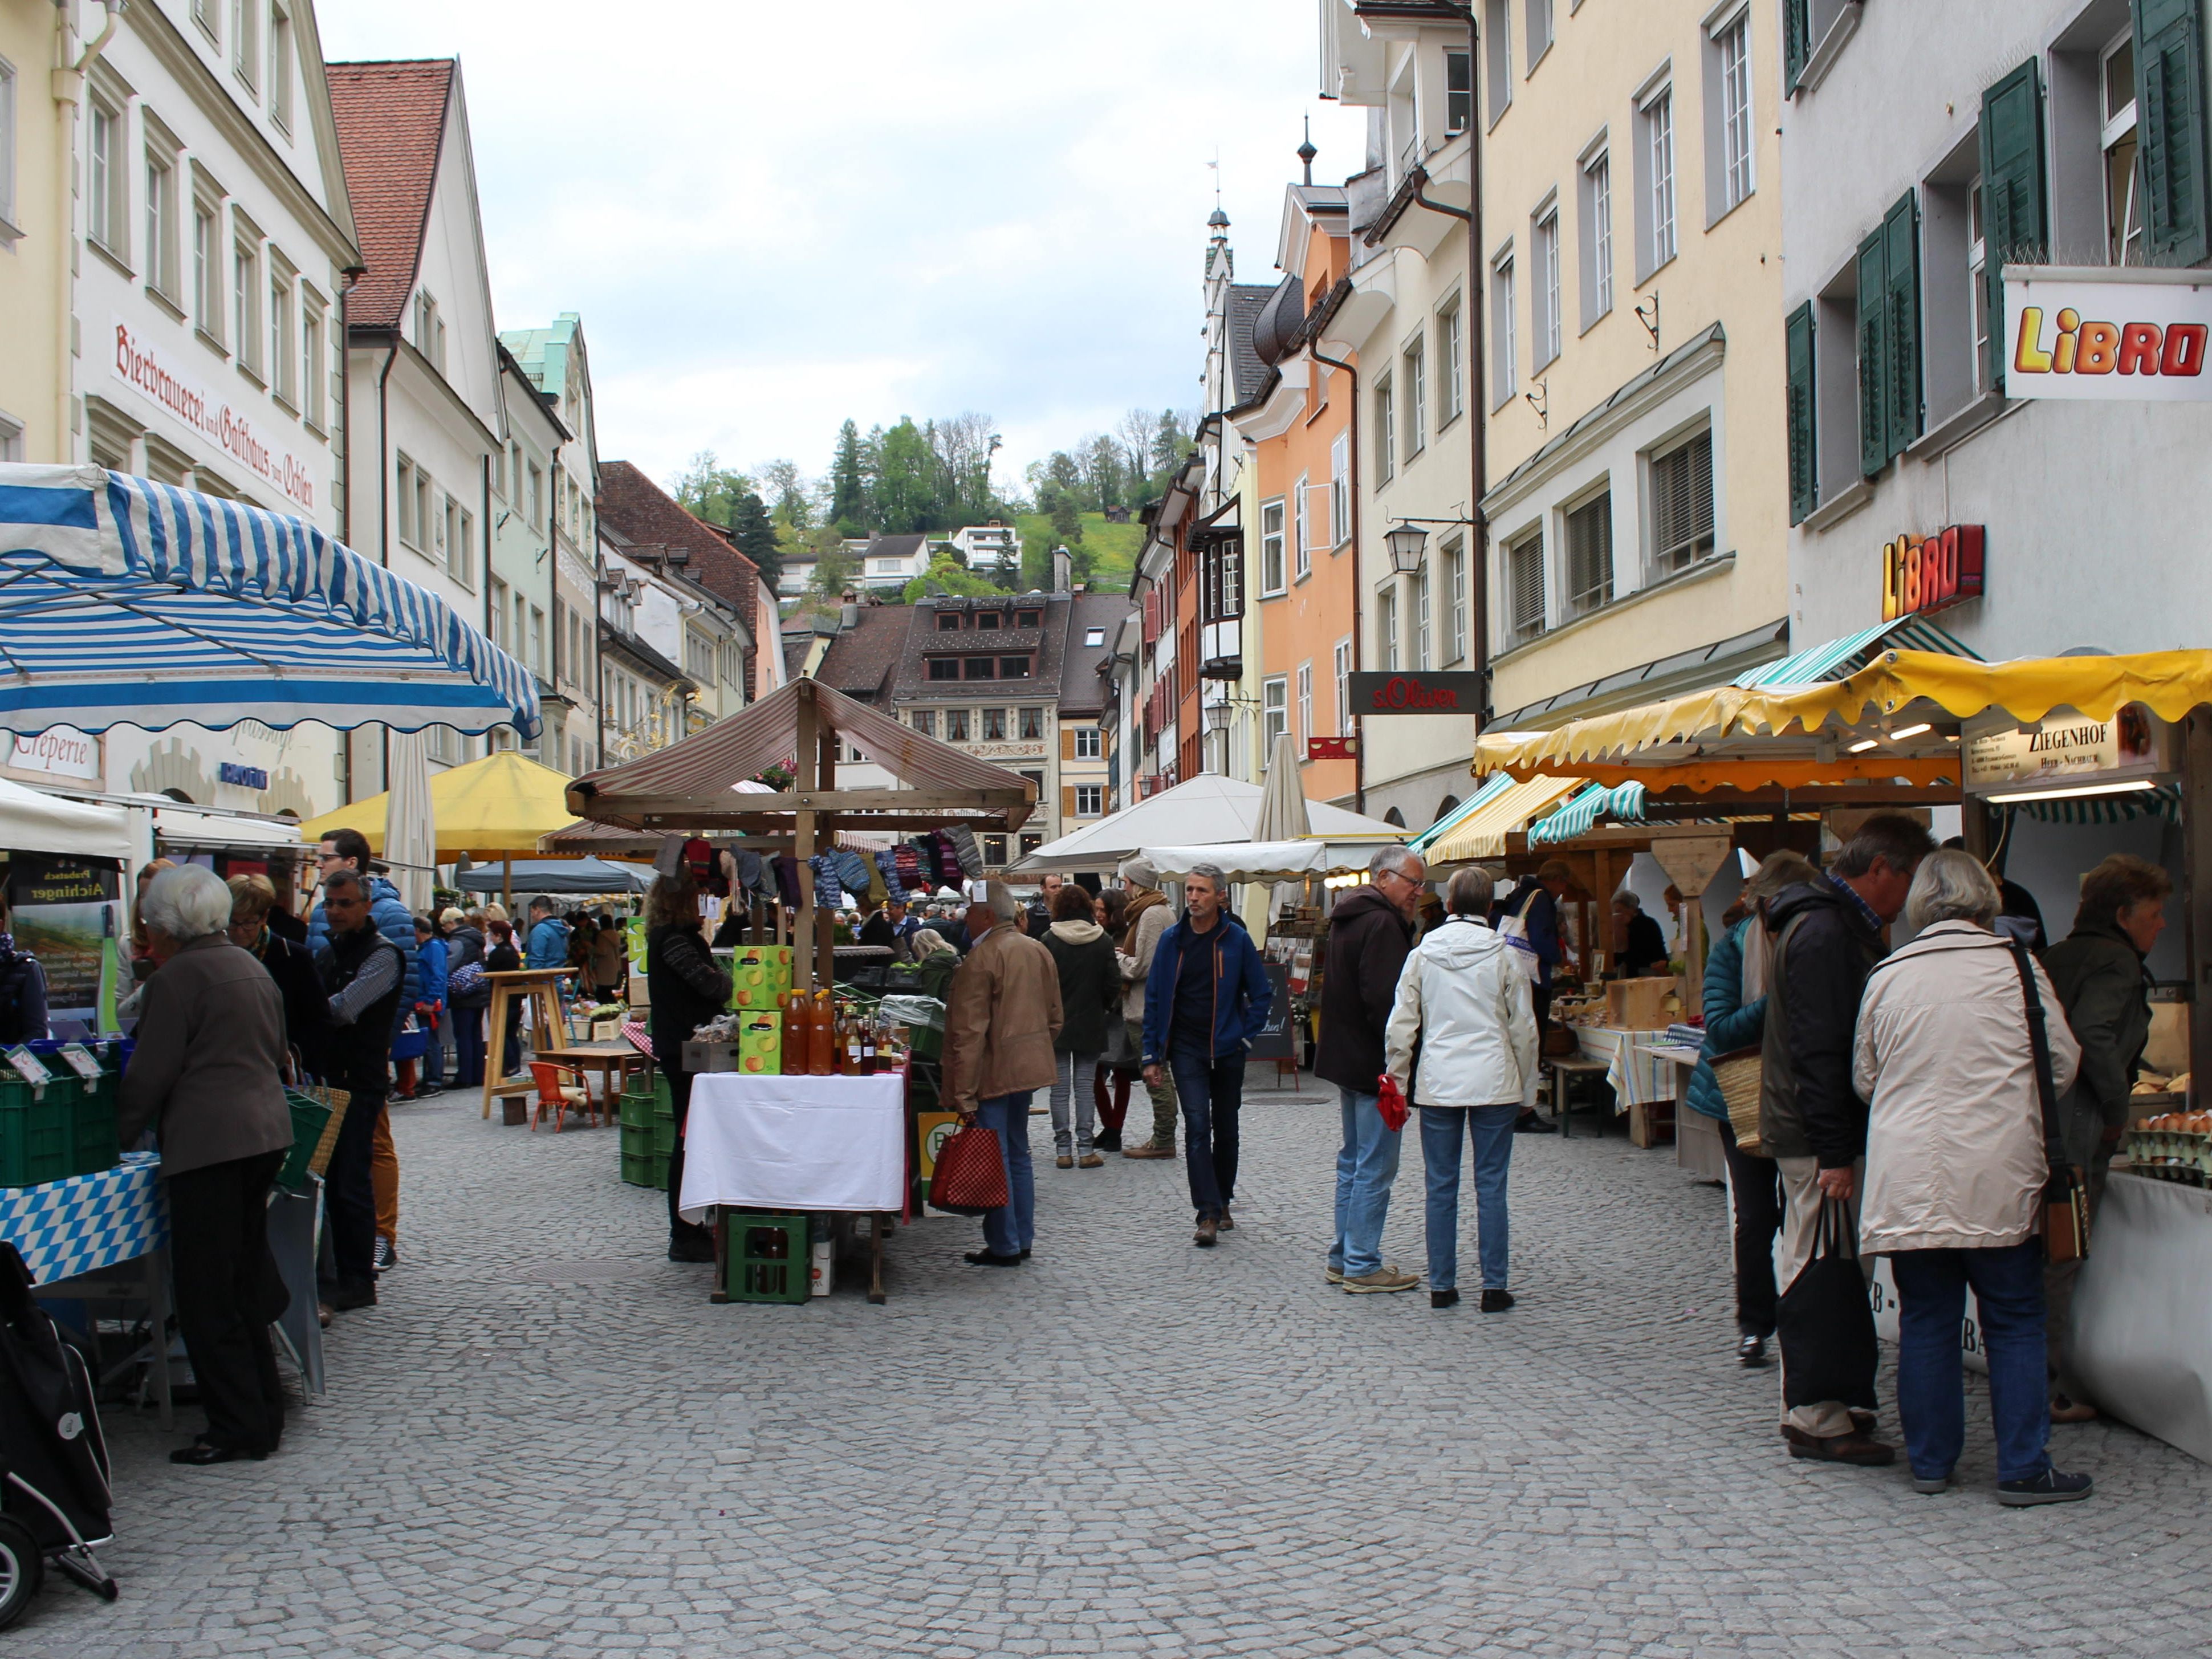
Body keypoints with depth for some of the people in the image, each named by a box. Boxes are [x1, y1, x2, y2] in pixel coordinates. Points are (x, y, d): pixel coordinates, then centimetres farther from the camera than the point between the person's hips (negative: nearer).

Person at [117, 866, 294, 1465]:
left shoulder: (176, 979, -10)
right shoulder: (251, 968, 16)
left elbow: (148, 1076, -10)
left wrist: (118, 1134, 3)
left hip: (209, 1143, -9)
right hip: (267, 1130, 9)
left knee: (208, 1297, -2)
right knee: (245, 1278, 16)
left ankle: (238, 1428, -1)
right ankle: (263, 1412, 19)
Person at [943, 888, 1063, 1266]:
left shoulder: (982, 957, -17)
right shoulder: (1038, 951, 9)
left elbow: (970, 1032, -19)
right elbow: (1055, 1018, 16)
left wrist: (964, 1093, -18)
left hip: (993, 1074, -8)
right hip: (1028, 1069, 8)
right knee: (1018, 1154, 17)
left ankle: (1004, 1247, 2)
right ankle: (1023, 1241, 22)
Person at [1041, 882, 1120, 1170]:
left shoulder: (1049, 941, -9)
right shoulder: (1103, 941, -3)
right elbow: (1114, 985, -2)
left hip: (1057, 1026, -1)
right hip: (1091, 1026, 1)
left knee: (1060, 1088, 4)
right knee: (1085, 1087, 6)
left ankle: (1063, 1149, 4)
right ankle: (1085, 1149, 2)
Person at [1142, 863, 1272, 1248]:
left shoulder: (1237, 939, -3)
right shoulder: (1172, 940, 1)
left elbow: (1262, 994, 5)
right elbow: (1154, 998, 6)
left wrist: (1245, 1035, -4)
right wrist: (1152, 1055, 3)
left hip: (1227, 1050, 0)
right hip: (1186, 1049, 0)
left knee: (1226, 1130, 11)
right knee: (1197, 1126, -13)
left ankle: (1222, 1203, 28)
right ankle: (1208, 1214, -17)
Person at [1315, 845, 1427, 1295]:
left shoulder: (1348, 919, 15)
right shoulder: (1382, 925, -18)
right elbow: (1384, 1001, -24)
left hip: (1345, 1059, 11)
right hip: (1373, 1065, -11)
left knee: (1353, 1160, 17)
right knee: (1375, 1166, -5)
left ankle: (1344, 1258, 22)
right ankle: (1362, 1266, -3)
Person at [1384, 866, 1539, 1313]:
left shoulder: (1422, 954, 1)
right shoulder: (1505, 955, -2)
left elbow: (1401, 1027, 1)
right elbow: (1524, 1029, 2)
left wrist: (1397, 1084, 10)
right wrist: (1525, 1088, 11)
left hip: (1437, 1083, 1)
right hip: (1494, 1082, -1)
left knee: (1441, 1186, 7)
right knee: (1491, 1186, 3)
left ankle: (1442, 1285, 11)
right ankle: (1494, 1286, 5)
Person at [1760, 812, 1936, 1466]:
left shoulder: (1844, 927, 16)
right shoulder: (1825, 933, -18)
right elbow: (1817, 1051, -23)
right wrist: (1834, 1153, -24)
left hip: (1815, 1134, 11)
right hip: (1818, 1138, -11)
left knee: (1814, 1273, 16)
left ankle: (1813, 1406, 25)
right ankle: (1818, 1424, -1)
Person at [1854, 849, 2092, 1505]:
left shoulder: (1886, 977, 2)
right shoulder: (2015, 966, -5)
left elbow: (1864, 1079, 12)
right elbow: (2063, 1065, 2)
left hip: (1908, 1179, 2)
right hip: (1996, 1179, -2)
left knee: (1926, 1320, 11)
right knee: (2014, 1322, 6)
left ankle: (1929, 1460, 17)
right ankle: (2023, 1469, 6)